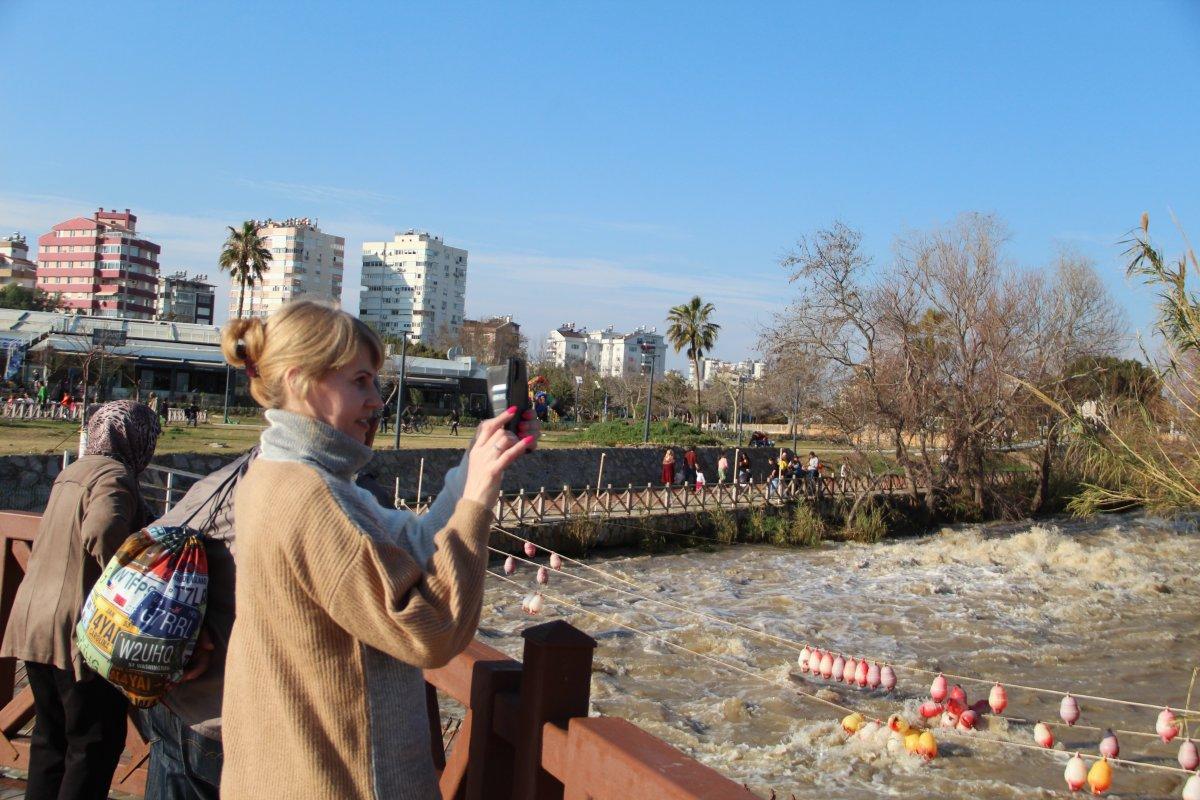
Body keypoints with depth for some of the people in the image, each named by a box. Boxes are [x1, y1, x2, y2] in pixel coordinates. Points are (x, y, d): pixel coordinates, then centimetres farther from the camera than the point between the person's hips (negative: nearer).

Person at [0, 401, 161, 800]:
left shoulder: (71, 473, 13)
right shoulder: (114, 476, -16)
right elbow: (102, 530, -35)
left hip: (34, 619, 9)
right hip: (79, 630, -9)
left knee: (50, 736, 19)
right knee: (97, 742, 3)